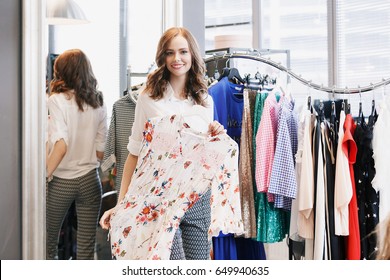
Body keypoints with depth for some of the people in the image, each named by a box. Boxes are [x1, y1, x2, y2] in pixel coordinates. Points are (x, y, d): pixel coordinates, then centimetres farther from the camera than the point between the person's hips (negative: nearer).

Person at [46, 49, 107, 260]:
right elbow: (100, 149, 5)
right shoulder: (98, 103, 3)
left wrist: (44, 176, -12)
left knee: (49, 243, 13)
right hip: (90, 180, 3)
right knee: (86, 246, 7)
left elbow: (61, 144, -19)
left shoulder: (58, 100, -9)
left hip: (61, 181, -3)